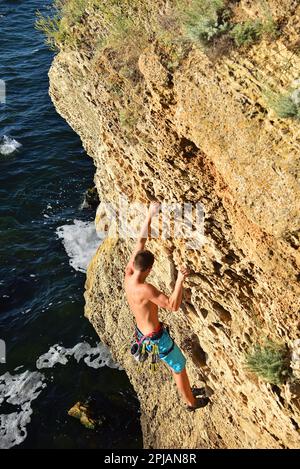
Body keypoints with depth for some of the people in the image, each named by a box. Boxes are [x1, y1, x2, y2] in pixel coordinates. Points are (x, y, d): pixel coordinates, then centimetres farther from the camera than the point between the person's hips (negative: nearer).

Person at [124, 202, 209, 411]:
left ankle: (189, 391, 51)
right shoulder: (146, 289, -36)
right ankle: (192, 402, 41)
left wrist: (150, 215, -4)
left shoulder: (128, 274, -11)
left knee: (178, 362, 29)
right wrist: (180, 280, -46)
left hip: (142, 332, 9)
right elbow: (173, 306, -40)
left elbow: (140, 241, -6)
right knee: (179, 367, 17)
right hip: (156, 338, -8)